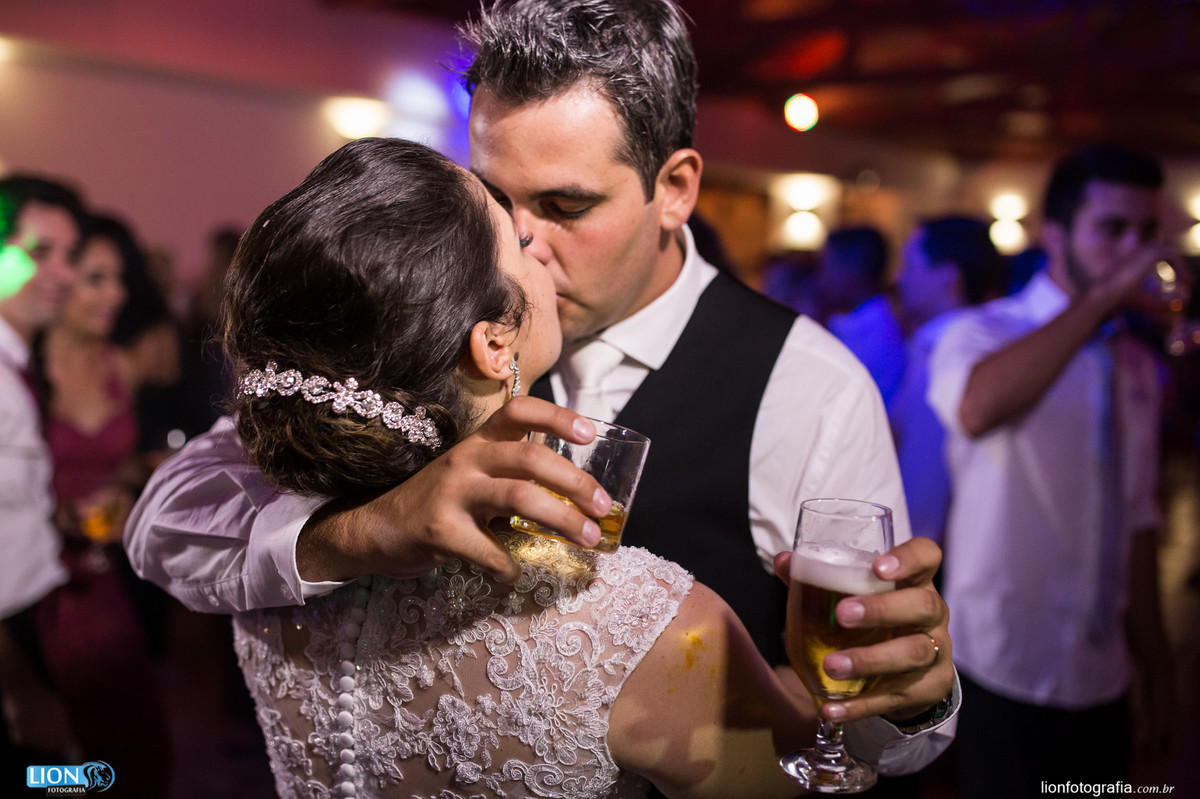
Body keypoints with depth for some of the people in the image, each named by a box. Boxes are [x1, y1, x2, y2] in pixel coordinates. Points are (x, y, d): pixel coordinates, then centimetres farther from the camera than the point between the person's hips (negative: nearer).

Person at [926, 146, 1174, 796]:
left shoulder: (1137, 365, 8)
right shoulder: (985, 332, -12)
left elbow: (1136, 518, 12)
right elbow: (977, 408, -37)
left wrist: (1153, 660, 13)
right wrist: (1101, 297, -34)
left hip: (1104, 675, 6)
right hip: (1009, 674, -6)